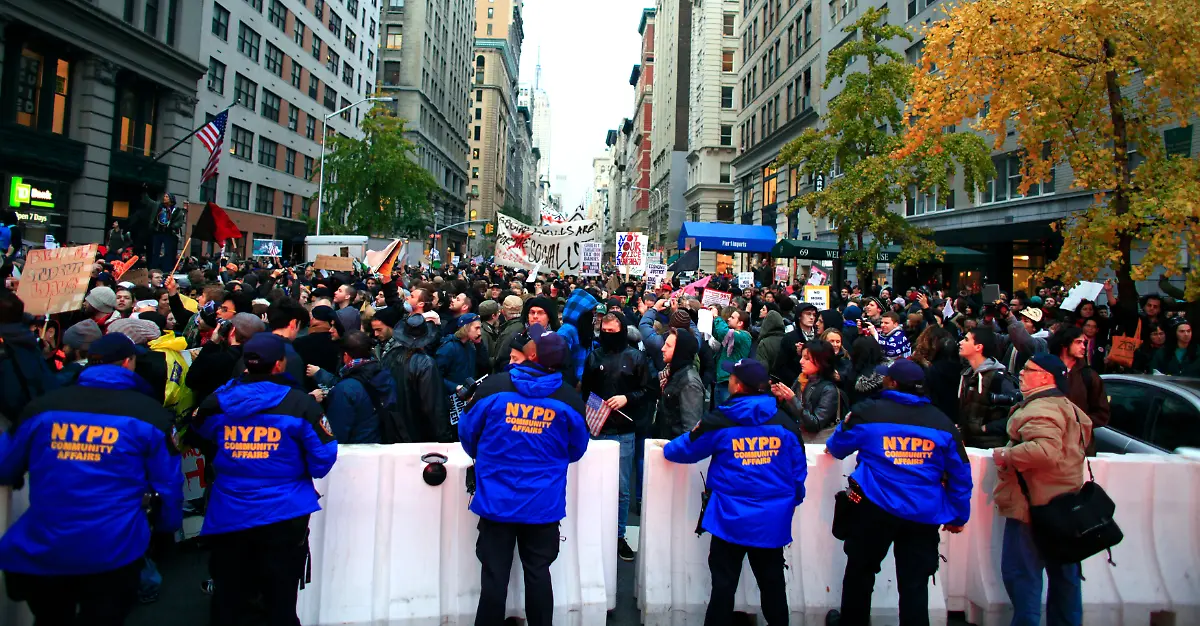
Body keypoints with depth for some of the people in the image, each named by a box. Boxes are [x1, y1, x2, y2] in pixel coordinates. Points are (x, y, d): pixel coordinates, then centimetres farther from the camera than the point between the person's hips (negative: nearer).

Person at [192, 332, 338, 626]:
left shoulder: (217, 401, -6)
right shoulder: (300, 404, -16)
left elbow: (200, 434, 15)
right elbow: (323, 459, -12)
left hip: (228, 516, 3)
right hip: (283, 516, -3)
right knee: (281, 602, 13)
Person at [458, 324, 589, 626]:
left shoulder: (493, 387, -12)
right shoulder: (570, 399, -9)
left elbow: (467, 433, 2)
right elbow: (576, 450, 5)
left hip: (496, 501, -1)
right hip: (544, 504, 1)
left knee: (494, 576, 10)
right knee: (538, 573, 14)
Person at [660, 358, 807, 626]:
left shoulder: (719, 421, -11)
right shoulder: (784, 422, -3)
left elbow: (685, 449, 0)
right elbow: (798, 470, 4)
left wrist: (667, 448, 22)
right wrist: (793, 500, 19)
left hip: (731, 518, -2)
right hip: (773, 519, 3)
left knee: (724, 585, 9)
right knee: (772, 583, 17)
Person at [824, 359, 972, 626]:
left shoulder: (868, 411, -7)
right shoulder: (941, 421, 2)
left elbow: (837, 447, 6)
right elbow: (960, 474, 6)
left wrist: (830, 446, 29)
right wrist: (959, 515, 16)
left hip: (875, 509, -2)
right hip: (924, 514, 2)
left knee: (860, 571, 17)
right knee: (915, 583, 8)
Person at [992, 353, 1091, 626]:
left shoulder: (1040, 409, -19)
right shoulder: (1068, 407, 16)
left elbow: (1044, 450, -35)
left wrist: (1005, 455, -21)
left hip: (1034, 503, -11)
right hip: (1064, 503, 11)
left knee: (1019, 572, -3)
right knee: (1064, 573, 18)